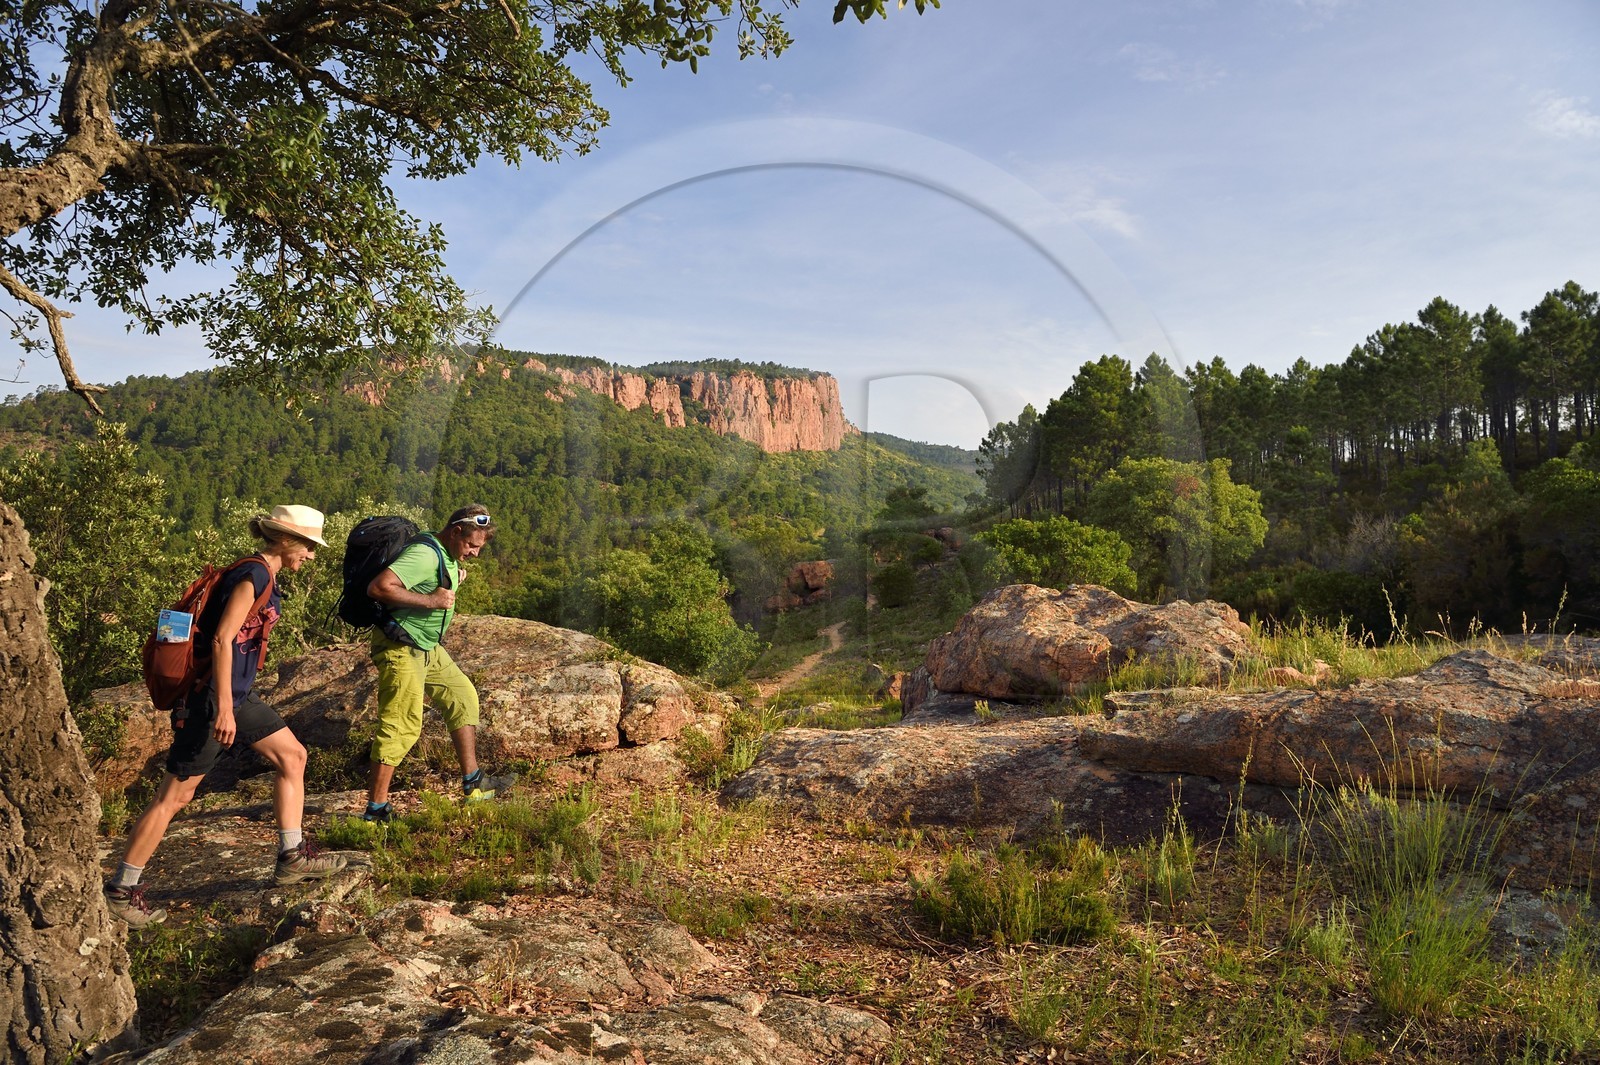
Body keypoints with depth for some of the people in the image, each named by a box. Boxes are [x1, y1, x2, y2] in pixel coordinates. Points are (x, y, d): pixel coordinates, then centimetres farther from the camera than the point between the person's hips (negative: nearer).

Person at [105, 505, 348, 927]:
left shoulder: (261, 575, 12)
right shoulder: (255, 575, -18)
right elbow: (222, 639, -24)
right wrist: (224, 708, -25)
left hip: (234, 694, 10)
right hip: (211, 695, -10)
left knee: (292, 755, 11)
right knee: (175, 795, 0)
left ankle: (292, 856, 16)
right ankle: (121, 890, 13)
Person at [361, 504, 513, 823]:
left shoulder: (447, 555, 8)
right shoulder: (425, 554, -23)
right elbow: (379, 587, -33)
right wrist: (430, 600, -29)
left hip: (426, 648, 11)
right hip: (400, 649, -11)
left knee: (462, 697, 16)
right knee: (402, 725, -9)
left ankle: (473, 783, 25)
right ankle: (376, 810, -1)